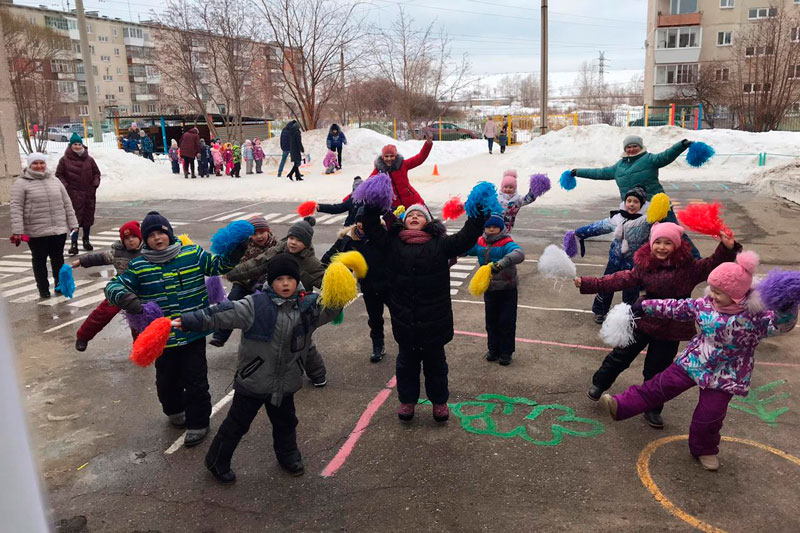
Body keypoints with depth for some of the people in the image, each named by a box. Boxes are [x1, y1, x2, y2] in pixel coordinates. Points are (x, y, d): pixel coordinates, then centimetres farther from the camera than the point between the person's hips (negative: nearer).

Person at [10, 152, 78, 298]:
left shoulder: (55, 181, 9)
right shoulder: (21, 183, -4)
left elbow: (67, 204, 11)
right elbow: (16, 207, -8)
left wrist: (73, 224, 6)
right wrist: (17, 230, -16)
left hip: (59, 229, 3)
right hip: (36, 232, -3)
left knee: (58, 259, 12)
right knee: (39, 260, 8)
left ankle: (60, 285, 25)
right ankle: (43, 289, 18)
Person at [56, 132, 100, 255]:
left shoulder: (89, 159, 8)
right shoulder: (64, 160, 0)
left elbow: (96, 172, 18)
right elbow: (59, 175, 4)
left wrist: (95, 183, 1)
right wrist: (65, 185, -10)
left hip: (89, 193, 4)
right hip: (74, 193, -4)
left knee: (88, 216, 12)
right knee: (75, 217, -10)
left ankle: (86, 240, 29)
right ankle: (74, 244, -9)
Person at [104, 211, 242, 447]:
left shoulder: (192, 254, -3)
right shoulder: (138, 266, -5)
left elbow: (217, 265, 5)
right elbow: (114, 286, -6)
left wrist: (232, 254, -15)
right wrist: (127, 299, -27)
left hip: (194, 333, -1)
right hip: (163, 337, 1)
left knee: (196, 380, 6)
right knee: (167, 380, 20)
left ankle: (197, 423, 25)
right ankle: (174, 410, 49)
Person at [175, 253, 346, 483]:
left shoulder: (307, 305, -6)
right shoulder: (255, 305, -18)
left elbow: (328, 310, -18)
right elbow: (222, 314, -21)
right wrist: (188, 321, -25)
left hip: (285, 383, 4)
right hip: (252, 380, -3)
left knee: (285, 422, 23)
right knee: (237, 424, 13)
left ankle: (288, 456, 49)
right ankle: (217, 462, 35)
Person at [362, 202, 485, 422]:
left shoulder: (440, 243, -4)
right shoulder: (392, 243, 1)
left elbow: (466, 238, -14)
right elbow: (372, 229, -6)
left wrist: (477, 215, -26)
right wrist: (372, 206, -18)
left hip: (434, 320, -1)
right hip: (404, 319, 2)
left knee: (435, 363, 17)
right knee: (407, 362, 19)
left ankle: (439, 401, 37)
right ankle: (407, 399, 39)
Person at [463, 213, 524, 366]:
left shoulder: (506, 243, -20)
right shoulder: (480, 243, -2)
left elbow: (519, 253, -39)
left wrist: (502, 263, -56)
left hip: (507, 290, -5)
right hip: (489, 289, 5)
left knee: (507, 321, 4)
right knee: (491, 321, 15)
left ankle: (506, 352, 20)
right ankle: (493, 349, 31)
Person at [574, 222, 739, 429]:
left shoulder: (688, 267, -10)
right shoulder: (644, 265, -7)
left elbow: (713, 266, -17)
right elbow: (622, 279, -4)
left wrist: (727, 249, -36)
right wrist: (589, 283, -8)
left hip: (671, 328, -1)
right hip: (644, 321, 1)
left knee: (657, 370, 12)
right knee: (621, 356, 12)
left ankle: (652, 410, 31)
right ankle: (599, 384, 37)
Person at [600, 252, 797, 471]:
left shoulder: (755, 316, -22)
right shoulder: (705, 304, -9)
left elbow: (781, 324, -37)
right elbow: (677, 308, 2)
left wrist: (787, 308, -59)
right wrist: (645, 307, 5)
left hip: (723, 377, -3)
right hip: (692, 362, 3)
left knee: (709, 416, 8)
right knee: (659, 386, 7)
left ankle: (704, 450, 36)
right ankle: (620, 406, 16)